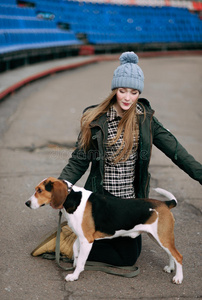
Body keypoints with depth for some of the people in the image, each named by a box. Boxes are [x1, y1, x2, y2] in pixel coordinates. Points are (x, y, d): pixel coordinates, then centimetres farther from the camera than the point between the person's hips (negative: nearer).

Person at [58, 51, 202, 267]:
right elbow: (79, 161, -8)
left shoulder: (144, 117, -2)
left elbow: (171, 147, -2)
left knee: (135, 248, 19)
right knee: (128, 257, 1)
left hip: (132, 198, 5)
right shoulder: (96, 119, -12)